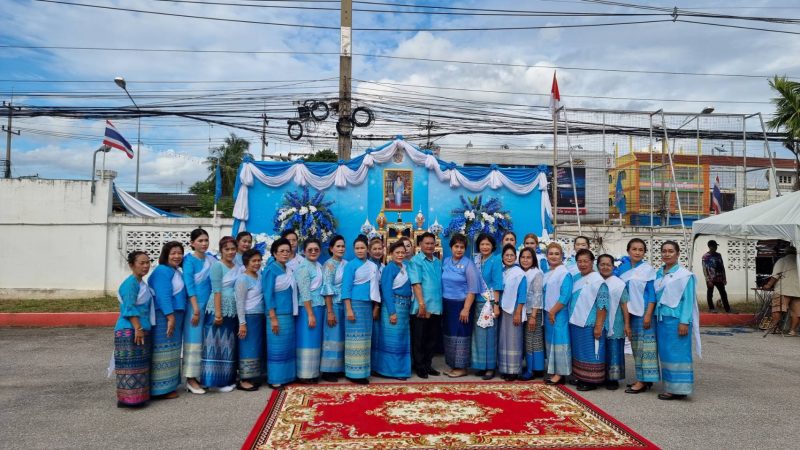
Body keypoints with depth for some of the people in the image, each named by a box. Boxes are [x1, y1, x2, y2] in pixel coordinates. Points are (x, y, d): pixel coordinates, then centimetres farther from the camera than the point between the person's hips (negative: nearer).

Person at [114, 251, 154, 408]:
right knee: (131, 364, -8)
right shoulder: (131, 283, -14)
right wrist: (137, 328, -23)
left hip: (141, 330, 10)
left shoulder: (141, 283, 15)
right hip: (130, 331, -10)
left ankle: (138, 396, 22)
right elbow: (129, 308, -20)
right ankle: (128, 397, -4)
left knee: (140, 364, 14)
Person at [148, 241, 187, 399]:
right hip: (164, 316, -10)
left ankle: (168, 385, 25)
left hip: (174, 315, 10)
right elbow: (163, 296, -22)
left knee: (170, 351, 16)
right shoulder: (163, 271, -14)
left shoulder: (176, 271, 17)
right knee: (163, 351, -5)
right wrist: (170, 317, -26)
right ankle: (161, 388, 1)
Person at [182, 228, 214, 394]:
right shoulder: (189, 260, -6)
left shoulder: (211, 259, 10)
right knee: (193, 339, -2)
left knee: (206, 340, 10)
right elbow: (189, 285, -12)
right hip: (195, 304, -6)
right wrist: (196, 309, -17)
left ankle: (202, 375, 20)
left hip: (209, 304, 6)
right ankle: (191, 378, 5)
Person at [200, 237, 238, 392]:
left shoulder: (237, 268, 12)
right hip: (219, 310, -7)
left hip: (233, 311, 7)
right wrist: (218, 313, -18)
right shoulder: (217, 265, -7)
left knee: (229, 345, 12)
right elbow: (216, 291, -13)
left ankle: (228, 379, 21)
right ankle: (218, 380, 4)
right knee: (218, 344, -2)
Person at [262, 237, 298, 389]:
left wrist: (293, 313, 9)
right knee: (277, 347, -3)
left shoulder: (289, 270, 11)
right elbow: (268, 295, -13)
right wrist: (273, 318, -17)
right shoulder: (271, 270, -9)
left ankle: (286, 376, 18)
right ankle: (275, 379, 5)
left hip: (289, 313, 7)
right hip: (277, 314, -7)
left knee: (288, 346, 10)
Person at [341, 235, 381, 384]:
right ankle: (354, 373, 1)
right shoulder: (351, 265, -5)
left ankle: (362, 371, 16)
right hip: (355, 304, -6)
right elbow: (346, 288, -9)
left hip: (368, 305, 6)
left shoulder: (373, 266, 11)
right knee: (356, 337, -5)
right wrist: (349, 309, -16)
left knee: (365, 337, 8)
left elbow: (375, 286, 14)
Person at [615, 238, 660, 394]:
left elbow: (652, 293, -9)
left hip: (643, 311, -6)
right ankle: (642, 378, 20)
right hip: (630, 311, 6)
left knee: (644, 343, -3)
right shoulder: (624, 268, 7)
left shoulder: (648, 269, -7)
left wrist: (648, 315, -15)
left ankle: (643, 381, 1)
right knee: (635, 344, 11)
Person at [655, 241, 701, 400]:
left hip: (676, 319, -6)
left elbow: (688, 300, -10)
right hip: (661, 318, 7)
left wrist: (684, 322, -15)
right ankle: (670, 387, 17)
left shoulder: (684, 275, -7)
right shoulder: (658, 274, 12)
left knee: (677, 353, -2)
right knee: (665, 353, 9)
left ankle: (679, 389, 4)